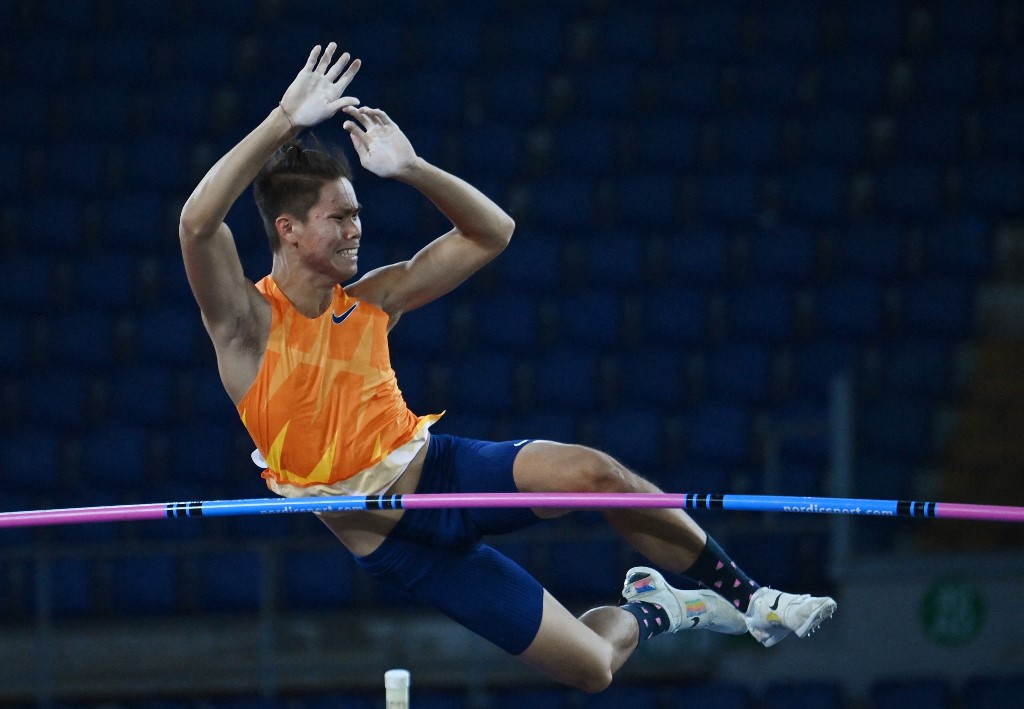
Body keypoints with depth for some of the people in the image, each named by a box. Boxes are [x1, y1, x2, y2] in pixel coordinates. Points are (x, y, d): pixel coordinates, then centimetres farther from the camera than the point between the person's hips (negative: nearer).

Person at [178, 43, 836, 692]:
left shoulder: (371, 300, 3)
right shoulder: (250, 323, -12)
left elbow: (491, 234, 6)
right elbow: (198, 221, -31)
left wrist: (411, 168, -9)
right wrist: (287, 119, -34)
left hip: (441, 467, 4)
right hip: (393, 539, -4)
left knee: (595, 474, -29)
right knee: (590, 667, -13)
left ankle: (744, 596, -9)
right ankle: (646, 614, 22)